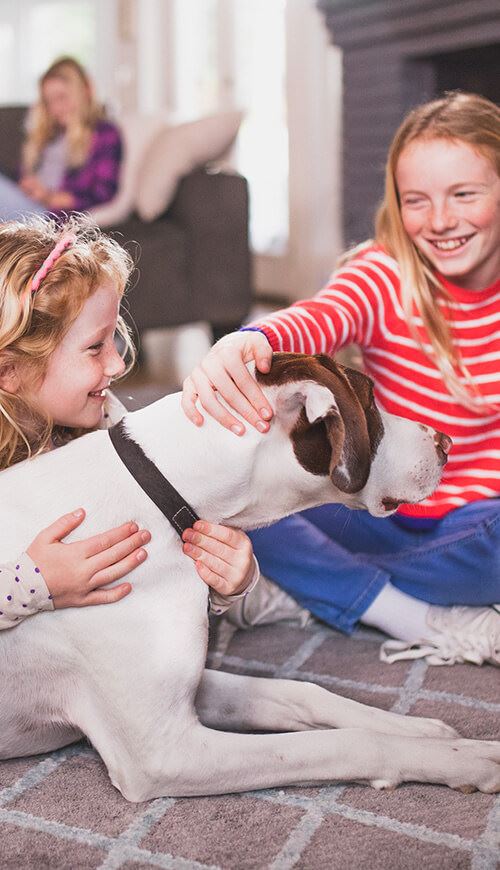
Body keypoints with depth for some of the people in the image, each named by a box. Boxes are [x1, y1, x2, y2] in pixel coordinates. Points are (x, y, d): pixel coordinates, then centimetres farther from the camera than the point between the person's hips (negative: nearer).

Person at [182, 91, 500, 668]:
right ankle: (432, 625, -23)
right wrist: (249, 340, -60)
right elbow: (324, 316, -37)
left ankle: (313, 592, -16)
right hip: (382, 514, 0)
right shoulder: (385, 275, -12)